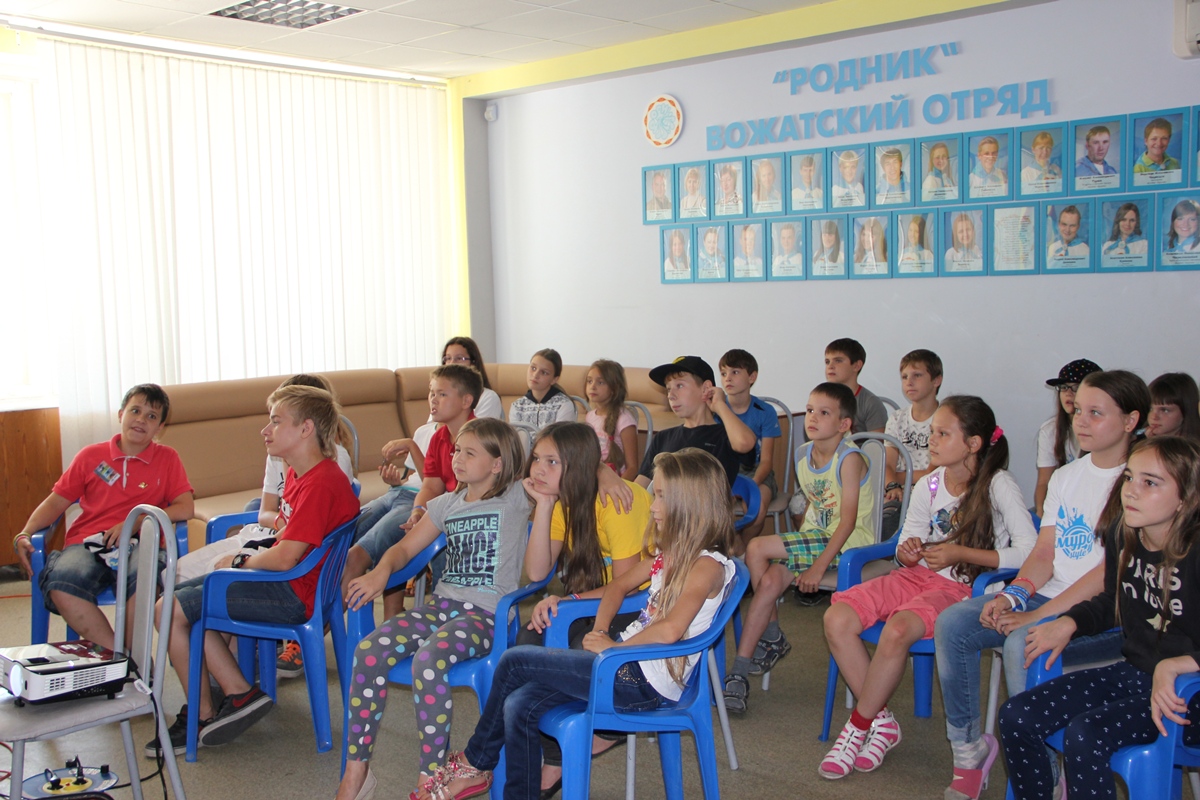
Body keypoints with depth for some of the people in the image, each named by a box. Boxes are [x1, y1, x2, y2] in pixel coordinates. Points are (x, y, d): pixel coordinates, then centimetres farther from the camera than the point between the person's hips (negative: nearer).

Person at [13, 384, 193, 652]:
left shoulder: (167, 458, 13)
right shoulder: (91, 456, 18)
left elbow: (185, 509, 2)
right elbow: (57, 501, 18)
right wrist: (24, 535, 1)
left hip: (138, 545, -2)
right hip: (86, 544, 2)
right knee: (61, 584, -34)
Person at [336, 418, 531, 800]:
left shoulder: (515, 498, -2)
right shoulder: (448, 504, 16)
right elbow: (406, 547, 16)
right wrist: (381, 572, -3)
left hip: (486, 614, -6)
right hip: (441, 603, 6)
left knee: (428, 661, -33)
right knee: (369, 650, -16)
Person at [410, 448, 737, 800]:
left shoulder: (707, 565, -16)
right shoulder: (671, 552, 13)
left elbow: (670, 630, -29)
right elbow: (619, 585, 24)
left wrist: (612, 647, -16)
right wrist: (600, 632, 7)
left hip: (647, 683, -9)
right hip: (629, 662, 9)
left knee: (514, 662, -7)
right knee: (519, 706, -7)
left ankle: (474, 764, 12)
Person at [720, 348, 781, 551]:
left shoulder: (765, 412, -5)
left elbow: (766, 461, -8)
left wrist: (752, 484, -28)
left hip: (756, 472, -1)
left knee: (758, 501, -33)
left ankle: (744, 546, -2)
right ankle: (734, 543, -7)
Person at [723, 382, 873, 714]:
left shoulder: (849, 459, -15)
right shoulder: (803, 454, 8)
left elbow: (849, 520, -20)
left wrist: (819, 565, -25)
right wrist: (798, 545, 6)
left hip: (847, 542, -7)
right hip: (816, 536, 7)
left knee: (757, 548, -20)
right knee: (769, 579, -18)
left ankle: (772, 640, -5)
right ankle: (741, 672, -5)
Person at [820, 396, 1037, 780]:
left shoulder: (998, 485, -9)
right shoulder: (928, 486, 8)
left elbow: (1030, 551, -17)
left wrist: (960, 553, -19)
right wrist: (907, 551, -10)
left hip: (964, 586, -6)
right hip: (919, 576, 6)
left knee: (897, 629, -35)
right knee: (837, 619, -19)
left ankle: (858, 728, -13)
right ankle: (881, 722, -4)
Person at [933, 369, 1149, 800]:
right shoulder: (1066, 476, 15)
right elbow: (1044, 552, 13)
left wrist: (1038, 616, -21)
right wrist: (1013, 595, -8)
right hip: (1050, 597, 7)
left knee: (1023, 644, -34)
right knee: (952, 623, -14)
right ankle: (968, 748, -4)